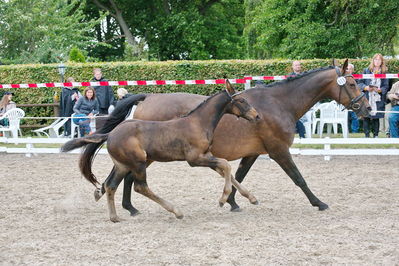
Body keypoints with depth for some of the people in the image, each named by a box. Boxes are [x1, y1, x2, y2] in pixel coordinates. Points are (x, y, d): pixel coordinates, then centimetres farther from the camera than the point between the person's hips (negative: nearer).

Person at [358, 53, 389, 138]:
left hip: (378, 99, 0)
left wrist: (379, 90, -14)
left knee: (376, 117, 2)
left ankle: (376, 135, 10)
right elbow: (360, 83, 7)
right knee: (366, 117, -4)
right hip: (367, 98, 0)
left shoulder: (384, 73, 9)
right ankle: (367, 135, 4)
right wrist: (366, 87, -12)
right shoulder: (366, 71, 9)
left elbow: (386, 86, 6)